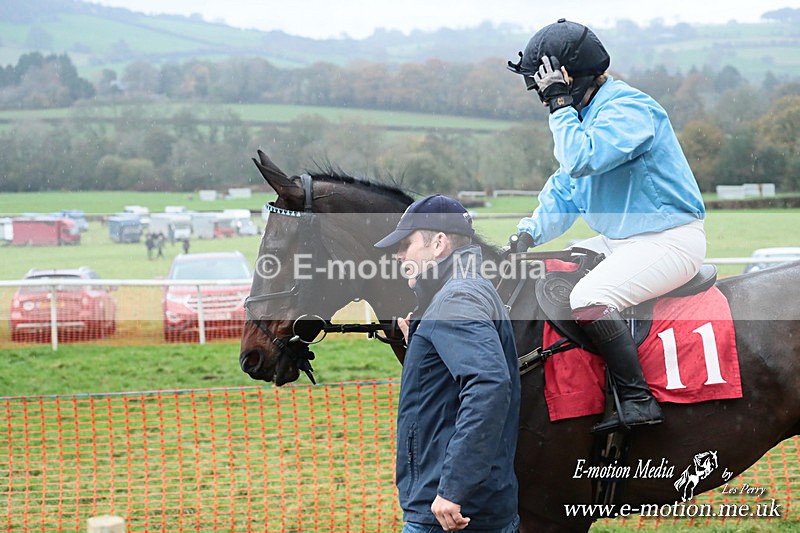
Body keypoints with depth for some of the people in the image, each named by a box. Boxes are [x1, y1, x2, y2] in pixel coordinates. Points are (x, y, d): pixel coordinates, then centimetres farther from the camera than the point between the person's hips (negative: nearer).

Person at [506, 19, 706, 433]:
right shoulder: (586, 115, 15)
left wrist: (561, 106, -19)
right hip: (620, 241, 11)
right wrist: (530, 233, 1)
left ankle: (638, 399, -25)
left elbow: (582, 160, -31)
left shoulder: (629, 108, -16)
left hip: (670, 240, -11)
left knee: (587, 300, -29)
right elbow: (565, 189, 16)